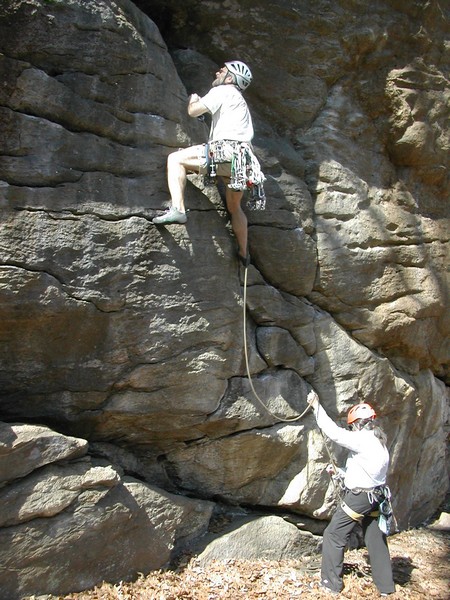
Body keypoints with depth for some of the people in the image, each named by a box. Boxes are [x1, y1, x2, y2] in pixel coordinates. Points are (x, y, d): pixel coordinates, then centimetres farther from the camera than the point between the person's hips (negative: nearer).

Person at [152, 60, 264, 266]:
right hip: (242, 158, 9)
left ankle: (178, 209, -23)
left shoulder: (222, 91, 4)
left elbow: (193, 111, 1)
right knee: (234, 207, 23)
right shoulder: (240, 101, 32)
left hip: (225, 152, -9)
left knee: (175, 159, -5)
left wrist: (193, 99, 22)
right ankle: (243, 254, 30)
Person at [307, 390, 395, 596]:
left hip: (358, 497, -8)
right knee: (376, 539, 16)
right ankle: (386, 586, 25)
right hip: (375, 496, 8)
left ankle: (331, 583, 11)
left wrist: (316, 406, -16)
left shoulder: (362, 439, -20)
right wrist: (341, 472, 15)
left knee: (334, 535, 4)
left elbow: (334, 431, -22)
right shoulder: (379, 441, 7)